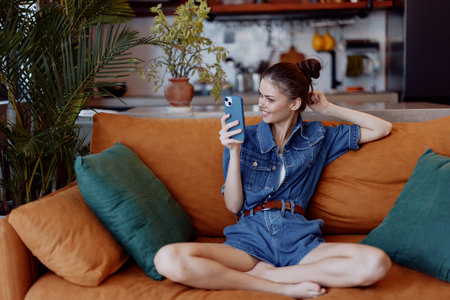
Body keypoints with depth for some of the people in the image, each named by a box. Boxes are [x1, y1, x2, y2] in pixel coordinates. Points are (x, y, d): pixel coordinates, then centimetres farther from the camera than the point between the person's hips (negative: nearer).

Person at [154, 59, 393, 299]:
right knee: (168, 259, -31)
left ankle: (259, 273, -20)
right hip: (250, 237, -1)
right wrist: (234, 152, -4)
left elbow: (383, 129, 22)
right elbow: (233, 205, 8)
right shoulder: (244, 137, 12)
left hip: (298, 238, 1)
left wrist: (328, 109, 17)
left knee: (377, 263, -30)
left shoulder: (317, 136, 15)